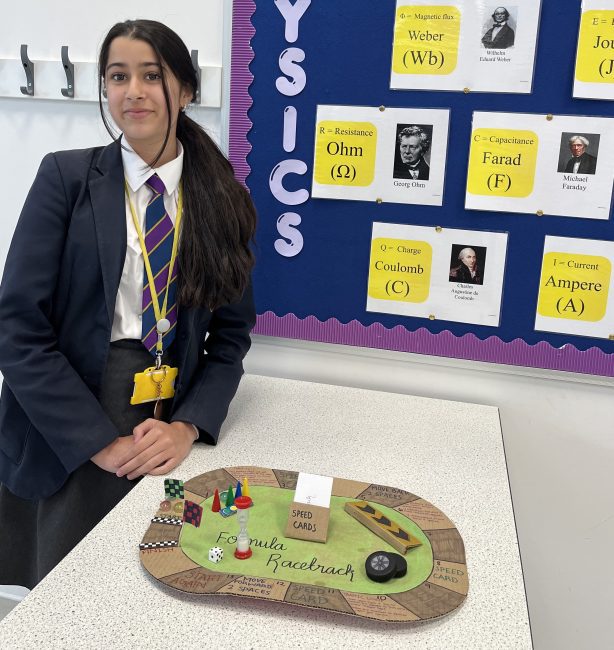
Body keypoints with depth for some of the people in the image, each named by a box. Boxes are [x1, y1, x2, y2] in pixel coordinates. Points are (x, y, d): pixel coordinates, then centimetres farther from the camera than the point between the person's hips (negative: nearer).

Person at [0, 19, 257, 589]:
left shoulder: (222, 199, 2)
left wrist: (188, 426, -11)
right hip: (68, 441, -1)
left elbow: (231, 334, 5)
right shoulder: (66, 176, -5)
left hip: (171, 434, 2)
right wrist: (103, 443, -15)